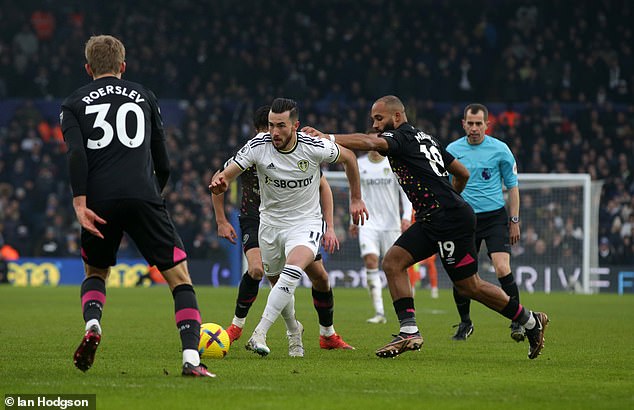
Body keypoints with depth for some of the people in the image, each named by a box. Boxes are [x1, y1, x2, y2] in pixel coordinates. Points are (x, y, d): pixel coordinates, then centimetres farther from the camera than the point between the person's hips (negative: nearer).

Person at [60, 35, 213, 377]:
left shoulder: (74, 103, 16)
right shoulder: (144, 96, 19)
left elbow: (76, 154, -4)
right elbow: (163, 163, 21)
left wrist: (80, 203, -9)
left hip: (99, 202, 1)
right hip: (142, 195, -1)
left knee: (95, 273, 26)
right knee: (180, 278, 1)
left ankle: (92, 326, -4)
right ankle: (191, 358, -16)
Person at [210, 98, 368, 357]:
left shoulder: (314, 147, -18)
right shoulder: (258, 146, -16)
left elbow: (348, 157, 2)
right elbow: (227, 175, -20)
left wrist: (356, 199, 10)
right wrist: (220, 183, -45)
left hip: (306, 222, -3)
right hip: (270, 221, 3)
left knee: (293, 270, -30)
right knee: (276, 280, 13)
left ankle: (259, 334, -33)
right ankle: (294, 329, 45)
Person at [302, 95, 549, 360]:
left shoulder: (402, 136, -8)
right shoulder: (426, 138, 20)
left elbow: (369, 142, -30)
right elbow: (463, 173, 25)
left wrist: (328, 138, -34)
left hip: (450, 219, -10)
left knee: (469, 286, -1)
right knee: (393, 261, 0)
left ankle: (531, 322, 12)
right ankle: (409, 331, -6)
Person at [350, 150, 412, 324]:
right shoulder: (359, 165, 6)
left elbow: (406, 192, 0)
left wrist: (406, 217, -12)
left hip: (391, 224, -1)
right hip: (368, 223, 1)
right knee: (370, 261, -16)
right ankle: (379, 312, -16)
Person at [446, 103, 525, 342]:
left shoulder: (499, 149, -2)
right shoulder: (452, 150, 3)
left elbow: (512, 185, 5)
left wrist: (514, 221, 2)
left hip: (495, 217, -2)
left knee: (502, 269, -17)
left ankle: (517, 321, -3)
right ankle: (465, 324, 18)